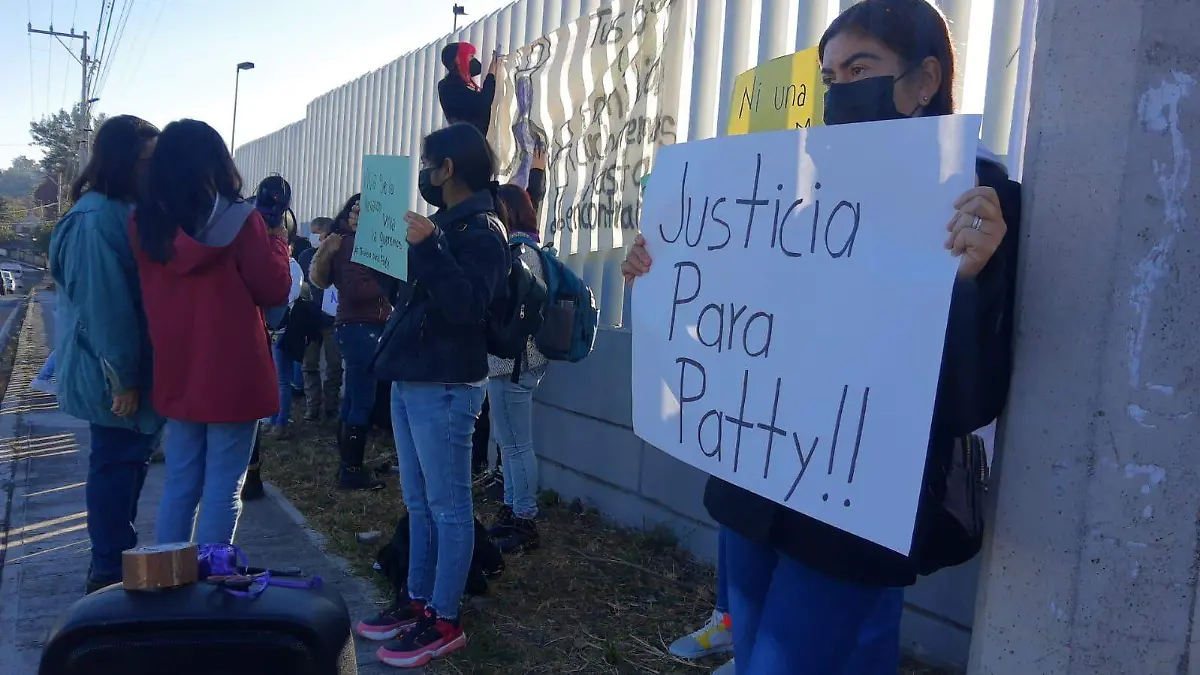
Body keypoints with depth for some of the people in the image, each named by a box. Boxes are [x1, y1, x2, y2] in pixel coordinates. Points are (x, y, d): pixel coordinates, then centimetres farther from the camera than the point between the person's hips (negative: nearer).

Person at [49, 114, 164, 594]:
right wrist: (121, 379, -21)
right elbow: (102, 304, -24)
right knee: (115, 464, 0)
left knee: (128, 460, 16)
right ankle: (109, 573, 13)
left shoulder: (126, 211, 11)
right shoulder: (96, 218, -20)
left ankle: (119, 560, 29)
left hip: (135, 366, 9)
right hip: (112, 373, -9)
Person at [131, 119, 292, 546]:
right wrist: (278, 239, 10)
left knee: (180, 485, 15)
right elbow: (275, 291, -5)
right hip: (232, 375, -5)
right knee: (223, 490, 3)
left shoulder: (144, 222, 2)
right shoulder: (240, 220, -12)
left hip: (176, 374, 5)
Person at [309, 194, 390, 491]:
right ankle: (351, 470, -1)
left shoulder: (350, 244, 15)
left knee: (352, 399, 14)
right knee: (362, 402, -7)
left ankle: (347, 466, 22)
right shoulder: (353, 244, -9)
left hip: (357, 327, 10)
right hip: (361, 328, -10)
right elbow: (356, 289, -18)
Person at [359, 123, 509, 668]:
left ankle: (445, 621, 6)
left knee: (448, 507, -2)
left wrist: (428, 250, -29)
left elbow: (467, 306, -24)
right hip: (411, 380, 10)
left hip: (444, 387, -10)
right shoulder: (444, 223, 17)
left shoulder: (482, 230, -11)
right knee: (419, 503, 15)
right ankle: (419, 602, 26)